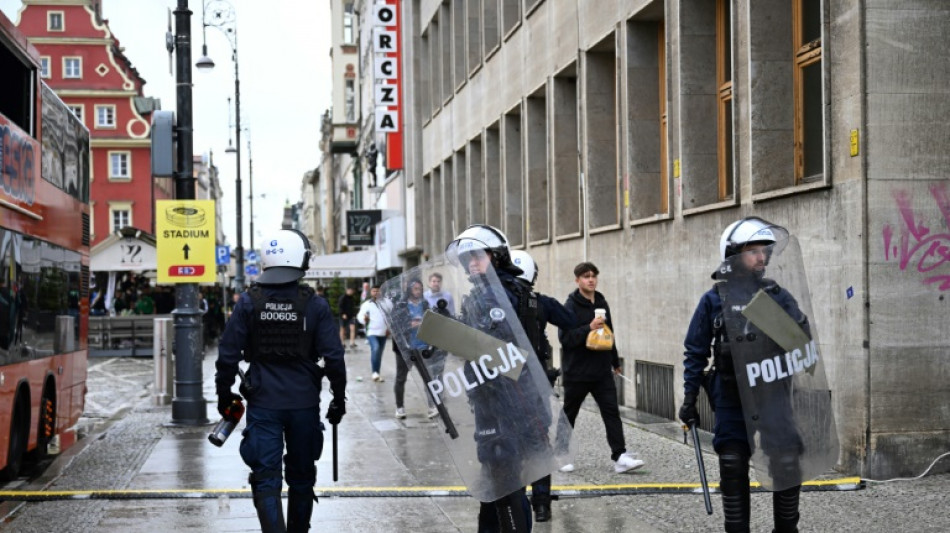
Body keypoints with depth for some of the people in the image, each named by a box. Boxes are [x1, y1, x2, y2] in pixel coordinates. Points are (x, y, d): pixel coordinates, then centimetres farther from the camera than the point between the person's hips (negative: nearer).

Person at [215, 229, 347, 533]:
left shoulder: (248, 302, -3)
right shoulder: (314, 305, -6)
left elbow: (228, 354, -2)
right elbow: (333, 357, -6)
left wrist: (224, 394, 10)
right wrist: (339, 399, 6)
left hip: (263, 404, -1)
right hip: (304, 403, 1)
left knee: (266, 478, -1)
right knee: (301, 476, 17)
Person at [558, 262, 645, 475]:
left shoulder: (602, 303, 11)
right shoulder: (571, 306, -10)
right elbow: (565, 338, -18)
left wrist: (615, 361, 27)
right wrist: (588, 328, -29)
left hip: (602, 371, 5)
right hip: (577, 371, -5)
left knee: (612, 412, -5)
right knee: (569, 415, 8)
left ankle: (620, 457, -8)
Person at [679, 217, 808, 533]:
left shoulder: (778, 297, 4)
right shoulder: (714, 300, 0)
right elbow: (696, 353, 4)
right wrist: (689, 398, 2)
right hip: (732, 401, -1)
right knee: (733, 469, 0)